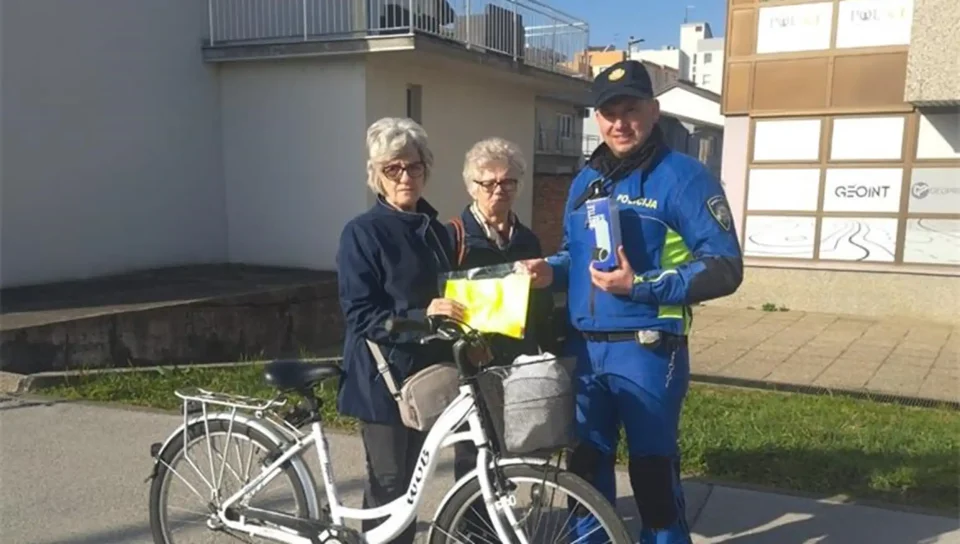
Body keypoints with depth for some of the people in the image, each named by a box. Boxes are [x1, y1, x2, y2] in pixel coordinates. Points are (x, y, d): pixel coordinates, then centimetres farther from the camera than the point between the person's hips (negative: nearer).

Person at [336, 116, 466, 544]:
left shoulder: (437, 231, 10)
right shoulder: (362, 232, -9)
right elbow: (360, 315, -15)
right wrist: (420, 316, -27)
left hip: (426, 373, 6)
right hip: (383, 377, -6)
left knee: (412, 479, 16)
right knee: (389, 484, 2)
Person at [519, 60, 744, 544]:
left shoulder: (682, 177, -8)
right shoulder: (585, 182, 13)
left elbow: (725, 267, -13)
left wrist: (640, 285, -21)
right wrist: (550, 270, 1)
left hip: (647, 350, -6)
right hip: (583, 348, 6)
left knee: (653, 468, 5)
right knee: (586, 462, 16)